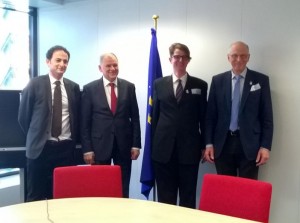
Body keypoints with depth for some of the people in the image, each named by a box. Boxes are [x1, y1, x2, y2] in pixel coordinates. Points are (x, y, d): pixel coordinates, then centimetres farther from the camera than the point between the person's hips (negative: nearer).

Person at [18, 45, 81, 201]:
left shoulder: (73, 87, 7)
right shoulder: (35, 84, -2)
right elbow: (23, 116, 3)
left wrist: (73, 140, 10)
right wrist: (36, 137, 7)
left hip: (66, 148, 3)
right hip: (41, 148, -2)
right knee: (36, 196, 6)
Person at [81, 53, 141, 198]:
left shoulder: (129, 87, 5)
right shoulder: (89, 89, 0)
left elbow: (135, 117, 6)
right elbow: (85, 122, -1)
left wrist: (136, 144, 0)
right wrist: (87, 149, -6)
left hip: (124, 144, 2)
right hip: (100, 145, -1)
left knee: (123, 189, 9)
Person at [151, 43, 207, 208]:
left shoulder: (200, 85, 6)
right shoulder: (159, 84, 9)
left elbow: (203, 117, 6)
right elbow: (154, 116, 10)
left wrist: (204, 145, 4)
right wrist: (153, 144, 7)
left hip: (189, 148, -1)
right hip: (164, 148, 1)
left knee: (188, 195, 6)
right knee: (165, 196, 8)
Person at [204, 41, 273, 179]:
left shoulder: (261, 80, 3)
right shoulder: (217, 80, 6)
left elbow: (267, 116, 1)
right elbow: (210, 115, 6)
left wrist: (265, 146, -5)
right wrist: (209, 143, 0)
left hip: (249, 144, -1)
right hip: (223, 143, 2)